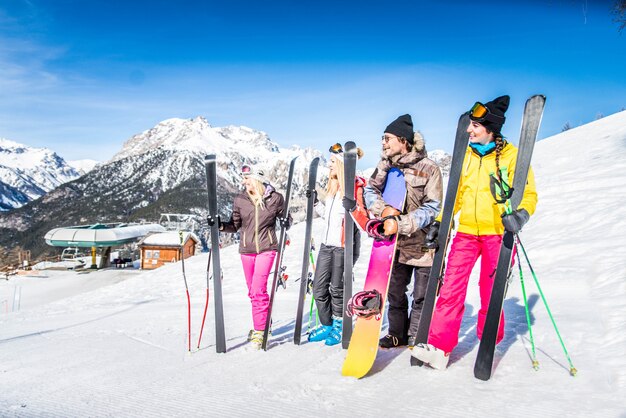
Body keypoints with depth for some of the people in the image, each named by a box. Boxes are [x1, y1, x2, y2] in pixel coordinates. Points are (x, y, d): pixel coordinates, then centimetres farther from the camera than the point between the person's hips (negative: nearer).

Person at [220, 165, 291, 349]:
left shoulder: (275, 198, -4)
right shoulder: (239, 200, 2)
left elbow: (285, 217, 10)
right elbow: (235, 225, 9)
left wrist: (286, 222, -12)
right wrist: (221, 225, -9)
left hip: (266, 248, -4)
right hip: (246, 249, 4)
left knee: (258, 288, -13)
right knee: (253, 291, 11)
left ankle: (260, 331, -1)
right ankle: (264, 324, 31)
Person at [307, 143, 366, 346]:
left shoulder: (356, 185, -11)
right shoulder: (332, 185, 14)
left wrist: (353, 207, -32)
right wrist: (316, 203, 18)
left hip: (344, 244, -8)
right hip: (327, 243, 8)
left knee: (337, 289, 5)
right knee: (319, 288, 10)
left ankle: (339, 327, 25)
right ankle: (327, 326, 27)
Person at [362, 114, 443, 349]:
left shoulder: (429, 168, -12)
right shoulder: (386, 165, 4)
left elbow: (432, 208, -16)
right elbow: (370, 191, 0)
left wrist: (401, 224, -27)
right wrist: (383, 209, -21)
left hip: (423, 241, -5)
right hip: (395, 242, 5)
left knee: (422, 296, 5)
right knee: (394, 292, 15)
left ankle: (416, 338, 23)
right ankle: (398, 334, 32)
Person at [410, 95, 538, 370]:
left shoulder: (511, 155, -2)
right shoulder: (465, 154, 11)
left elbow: (528, 194, -2)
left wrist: (519, 214, -23)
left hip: (498, 234, -3)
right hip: (466, 232, 3)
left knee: (491, 293, 4)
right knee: (450, 289, -5)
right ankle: (440, 347, -1)